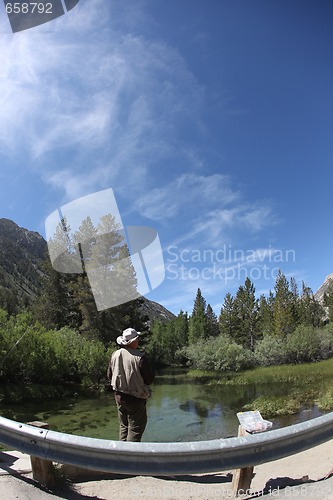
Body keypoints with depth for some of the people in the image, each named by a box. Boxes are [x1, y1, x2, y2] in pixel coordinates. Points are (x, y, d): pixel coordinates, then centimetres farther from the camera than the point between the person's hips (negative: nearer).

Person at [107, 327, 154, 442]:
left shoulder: (115, 355, -5)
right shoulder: (140, 357, -23)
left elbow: (109, 375, 6)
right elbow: (149, 379, -14)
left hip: (119, 397, 6)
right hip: (136, 398, -6)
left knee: (123, 426, 22)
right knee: (135, 429, 7)